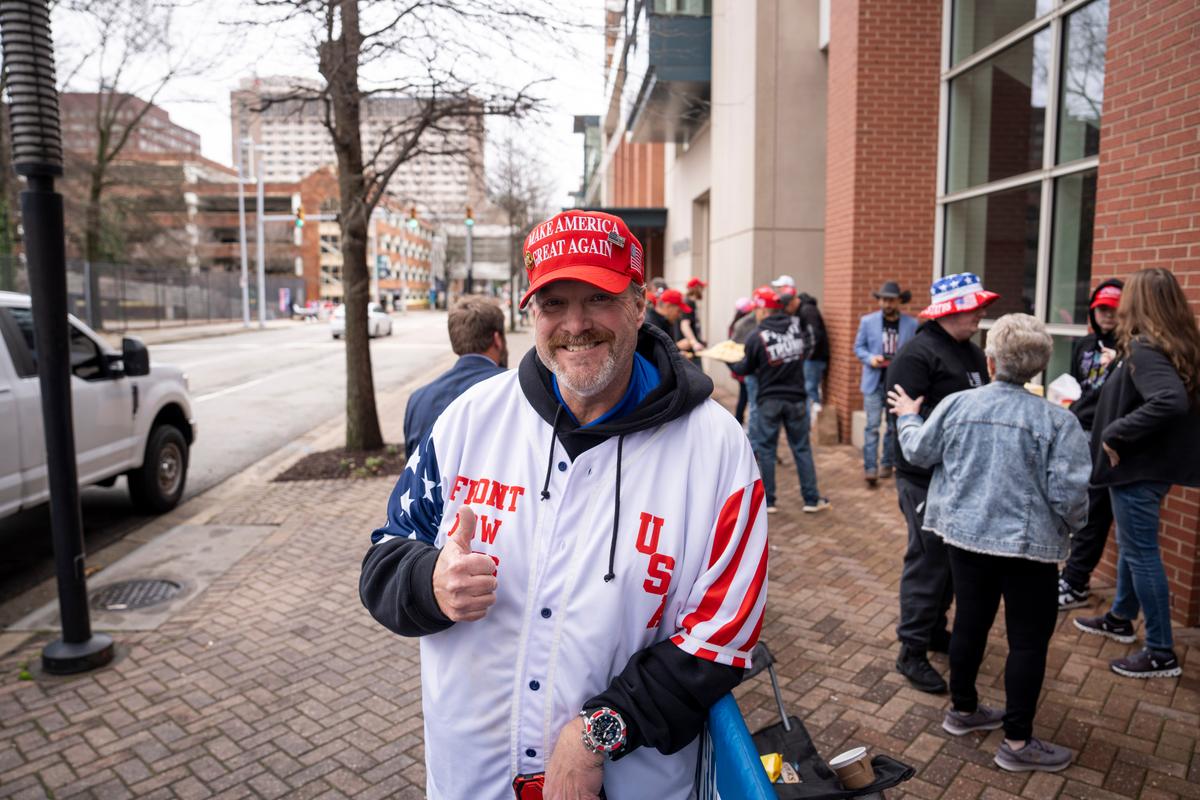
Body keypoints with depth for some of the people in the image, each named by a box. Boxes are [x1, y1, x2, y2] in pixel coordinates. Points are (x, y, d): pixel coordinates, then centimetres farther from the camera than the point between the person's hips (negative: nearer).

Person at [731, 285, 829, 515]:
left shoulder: (756, 336, -13)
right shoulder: (796, 326, -2)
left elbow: (747, 369, -3)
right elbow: (802, 356, 10)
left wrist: (731, 364, 16)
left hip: (768, 400, -3)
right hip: (795, 398, 3)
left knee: (765, 450, 8)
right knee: (802, 448, 11)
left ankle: (767, 501, 13)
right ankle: (812, 499, 15)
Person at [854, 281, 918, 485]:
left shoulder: (911, 324, 1)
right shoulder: (867, 321, 1)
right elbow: (858, 347, 5)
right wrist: (870, 358, -13)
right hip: (874, 381, -1)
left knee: (894, 426, 11)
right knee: (872, 425, -8)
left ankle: (887, 464, 23)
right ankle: (870, 467, -6)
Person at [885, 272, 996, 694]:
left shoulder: (973, 352, 14)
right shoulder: (917, 353, -15)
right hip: (925, 478, -9)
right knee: (928, 560, -3)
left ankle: (935, 629, 34)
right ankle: (912, 651, 9)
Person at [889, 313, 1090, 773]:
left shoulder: (956, 405, -5)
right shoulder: (1057, 420, -15)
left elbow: (918, 452, 8)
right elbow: (1069, 493, -16)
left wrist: (908, 417, 27)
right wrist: (1074, 526, 6)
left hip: (965, 536, 4)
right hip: (1028, 544, -4)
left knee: (970, 622, 18)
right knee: (1029, 640, 9)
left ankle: (963, 709, 35)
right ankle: (1017, 742, 17)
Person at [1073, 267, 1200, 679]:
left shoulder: (1144, 350, -22)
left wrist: (1115, 434, -26)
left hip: (1137, 467, -10)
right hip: (1153, 462, 10)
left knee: (1141, 553, 1)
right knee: (1131, 545, 22)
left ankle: (1161, 653, 12)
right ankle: (1120, 618, 39)